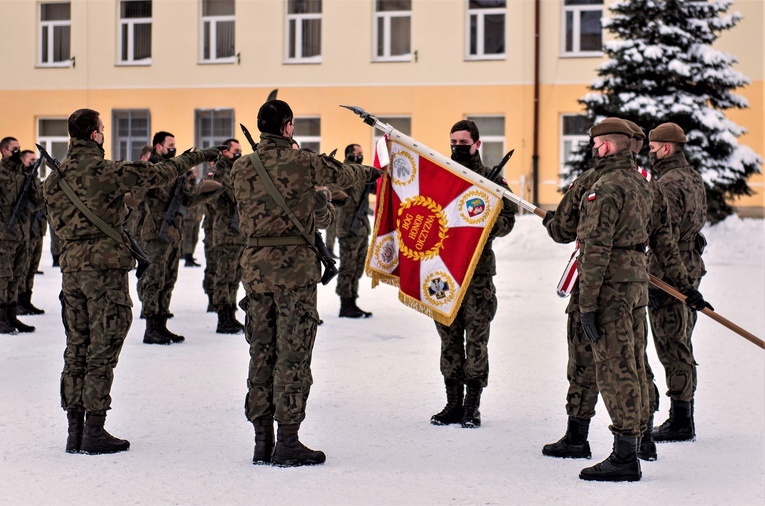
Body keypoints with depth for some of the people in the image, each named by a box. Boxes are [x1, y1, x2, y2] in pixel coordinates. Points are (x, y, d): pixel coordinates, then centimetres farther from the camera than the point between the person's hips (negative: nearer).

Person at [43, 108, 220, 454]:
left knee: (77, 350, 11)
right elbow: (157, 174, -5)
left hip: (71, 267, 7)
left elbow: (59, 224, 14)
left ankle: (75, 431, 13)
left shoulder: (55, 178, 8)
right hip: (105, 268, -6)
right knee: (102, 351, -2)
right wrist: (196, 157, 7)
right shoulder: (107, 172, -12)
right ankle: (94, 432, -2)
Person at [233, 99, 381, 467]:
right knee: (293, 354, -1)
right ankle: (287, 443, -1)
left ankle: (262, 441, 15)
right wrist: (371, 172, 32)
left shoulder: (241, 168, 6)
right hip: (295, 265, -5)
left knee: (261, 353, 11)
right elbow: (343, 174, 11)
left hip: (255, 265, 5)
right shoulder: (302, 162, -6)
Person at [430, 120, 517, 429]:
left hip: (478, 268, -3)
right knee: (449, 337, 6)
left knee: (476, 339, -2)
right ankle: (453, 404, 14)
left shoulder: (491, 180, 4)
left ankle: (472, 406, 5)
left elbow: (507, 220, -2)